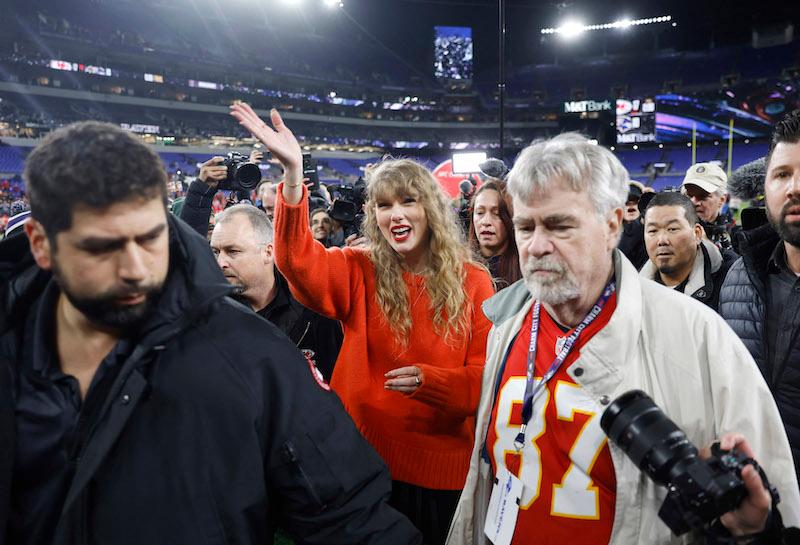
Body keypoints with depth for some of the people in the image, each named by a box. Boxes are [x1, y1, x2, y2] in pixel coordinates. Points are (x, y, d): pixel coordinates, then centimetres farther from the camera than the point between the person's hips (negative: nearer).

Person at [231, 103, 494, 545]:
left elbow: (486, 374, -4)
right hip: (365, 461, 1)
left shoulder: (473, 282, -4)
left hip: (442, 469, 0)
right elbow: (298, 261, -23)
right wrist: (293, 173, -36)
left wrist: (428, 380, -23)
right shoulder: (358, 271, -3)